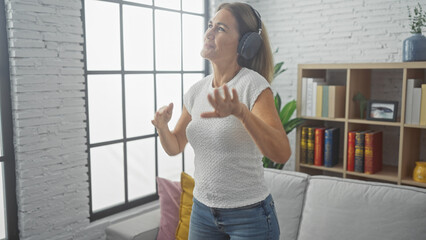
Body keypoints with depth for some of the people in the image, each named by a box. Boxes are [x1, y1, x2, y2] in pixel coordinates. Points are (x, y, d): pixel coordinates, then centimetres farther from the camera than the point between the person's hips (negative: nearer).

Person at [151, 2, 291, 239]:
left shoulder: (252, 84, -16)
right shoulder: (196, 91, 2)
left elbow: (282, 153, -28)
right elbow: (175, 147, 10)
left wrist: (241, 112, -42)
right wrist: (162, 126, -11)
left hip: (249, 215, -5)